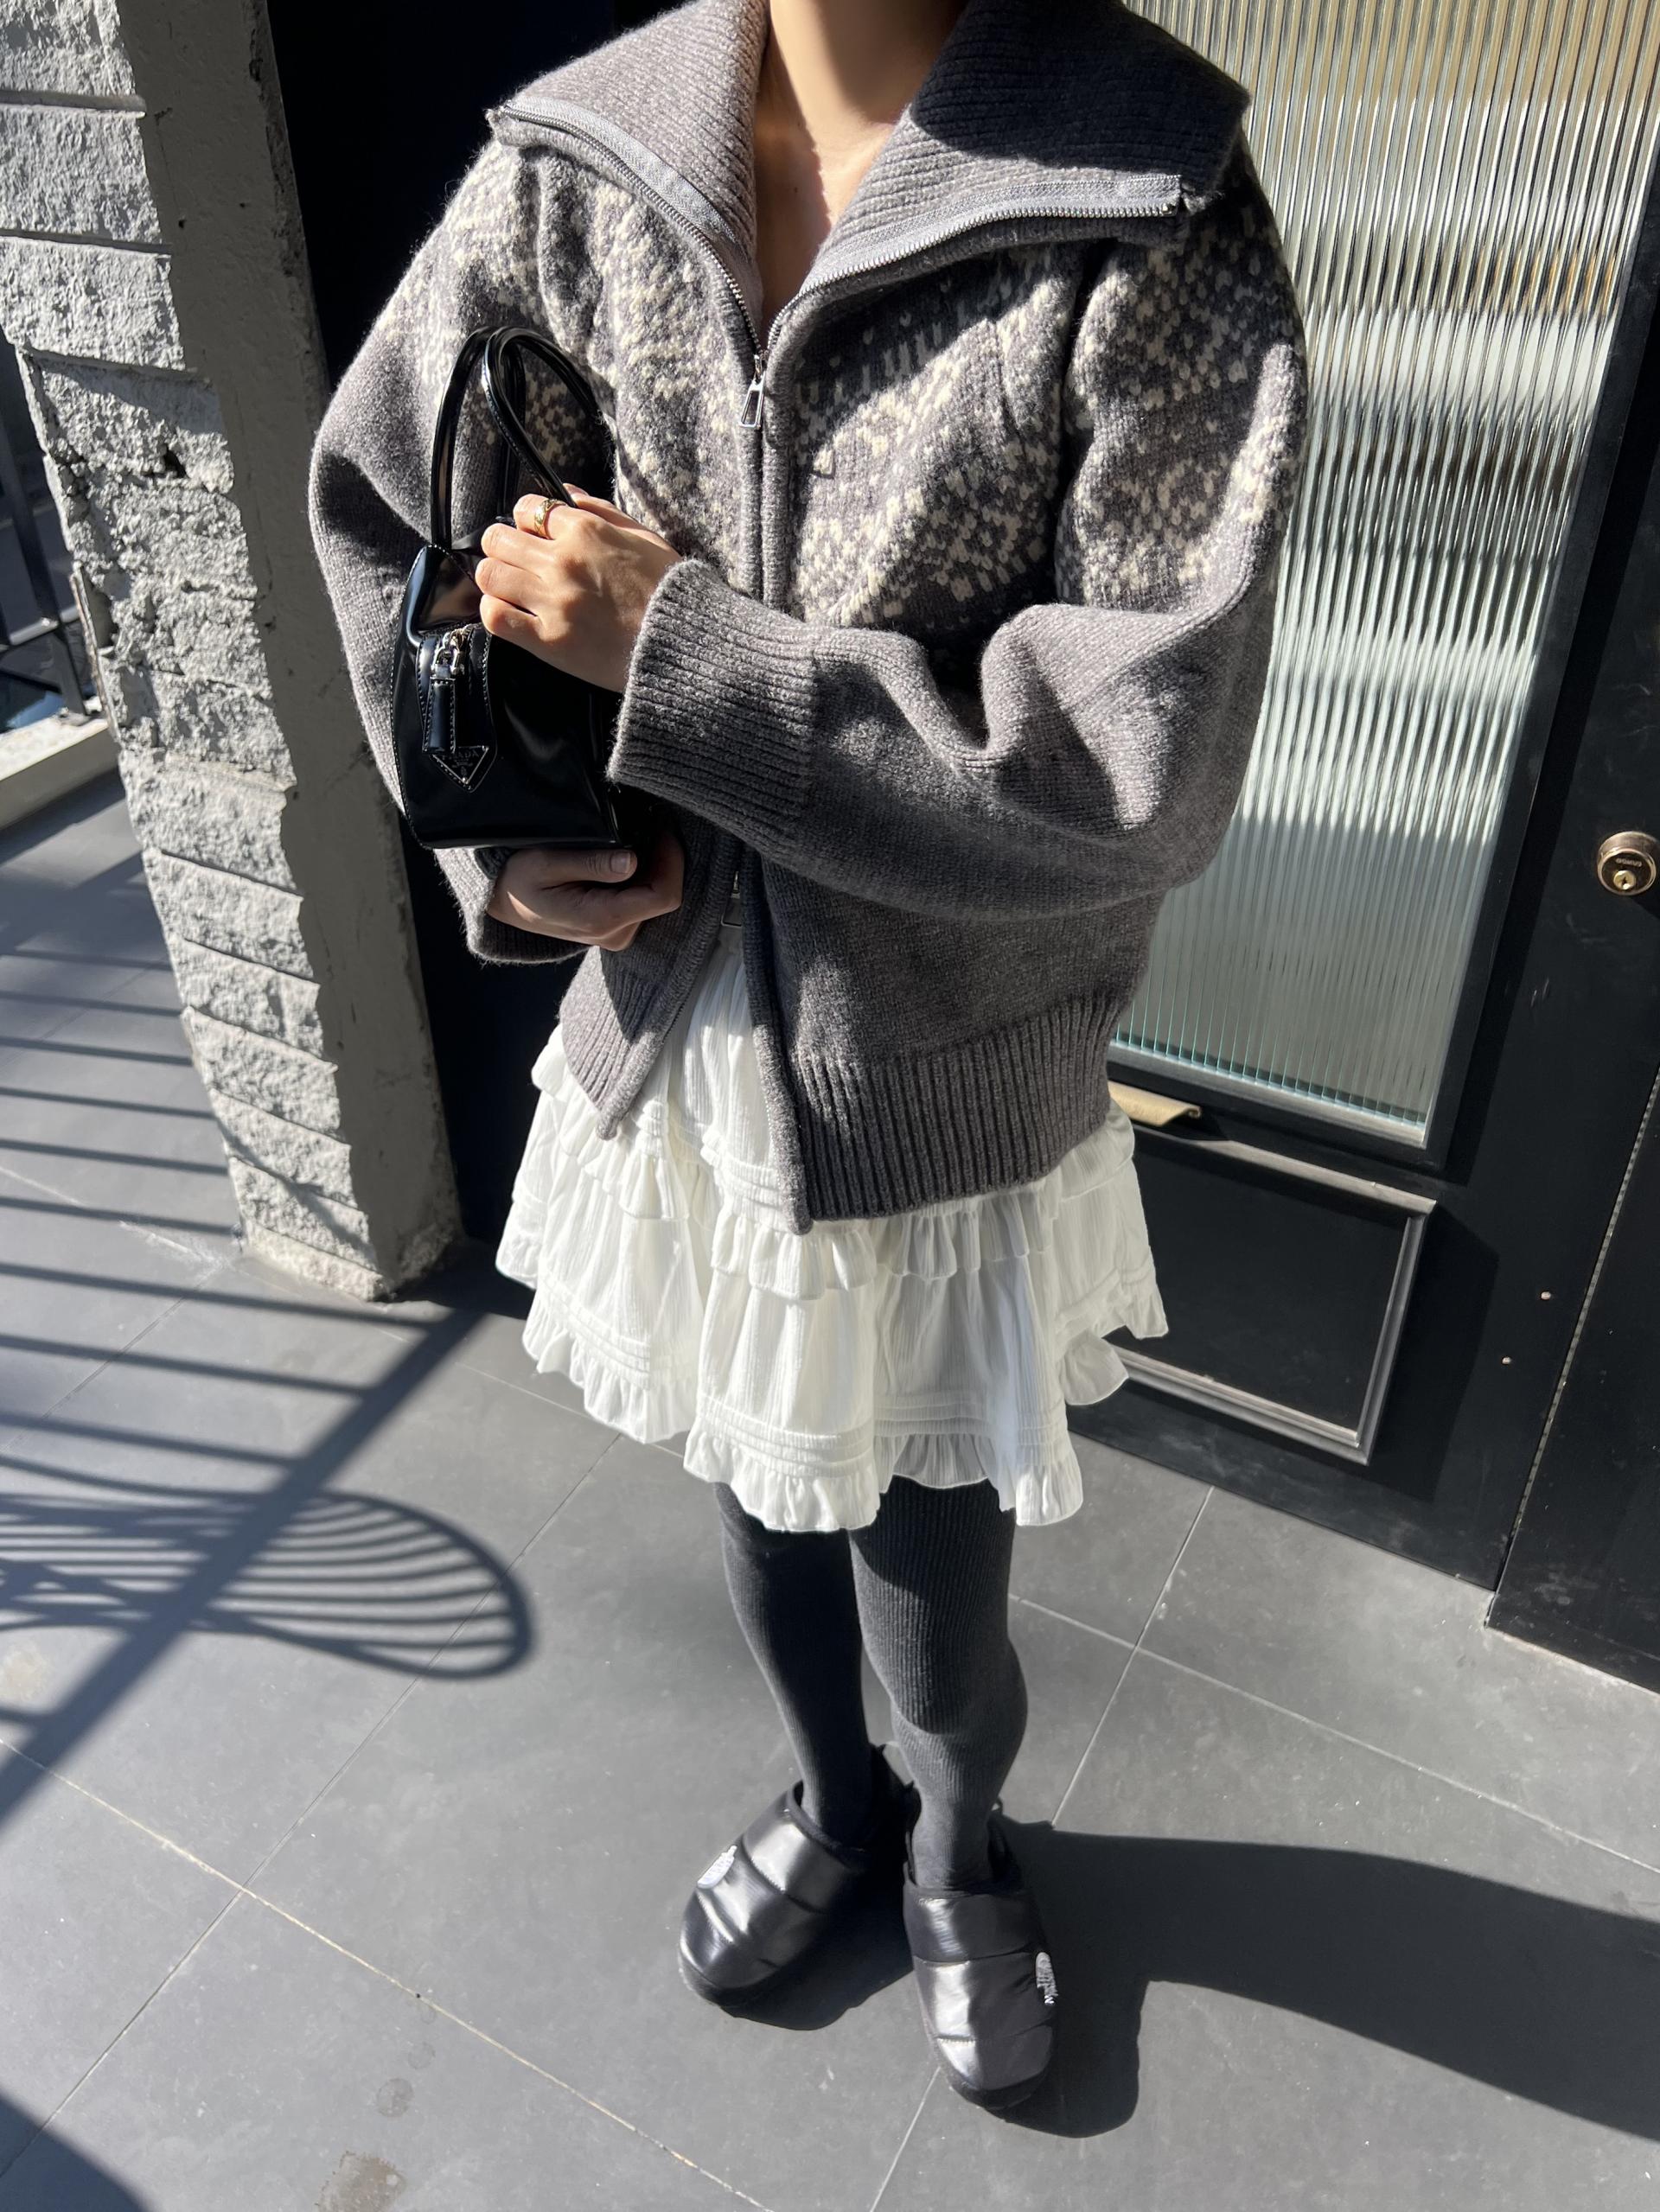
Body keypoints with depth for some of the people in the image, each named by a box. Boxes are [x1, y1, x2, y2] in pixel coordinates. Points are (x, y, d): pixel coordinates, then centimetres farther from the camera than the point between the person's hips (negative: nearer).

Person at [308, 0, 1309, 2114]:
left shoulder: (1150, 224, -17)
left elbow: (1133, 771, -23)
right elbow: (382, 501, 8)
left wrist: (674, 652, -23)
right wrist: (513, 838, -6)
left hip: (948, 1116, -3)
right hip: (675, 1062, 4)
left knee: (936, 1609, 17)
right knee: (757, 1505, 26)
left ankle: (958, 1856, 55)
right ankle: (835, 1797, 60)